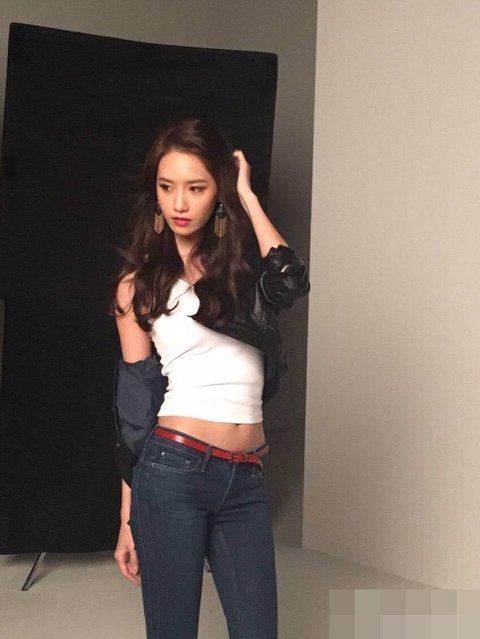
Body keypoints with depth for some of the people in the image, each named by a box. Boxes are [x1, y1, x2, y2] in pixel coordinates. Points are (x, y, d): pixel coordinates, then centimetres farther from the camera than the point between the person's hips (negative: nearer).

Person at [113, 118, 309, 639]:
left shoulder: (242, 265, 12)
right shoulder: (139, 283, 5)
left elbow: (291, 284, -13)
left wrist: (248, 198, -3)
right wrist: (127, 518, 3)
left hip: (245, 481, 3)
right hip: (172, 472, -2)